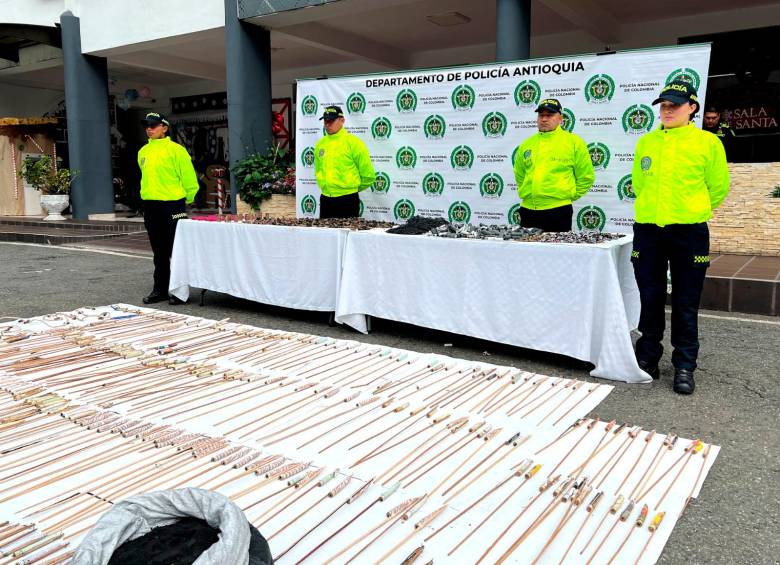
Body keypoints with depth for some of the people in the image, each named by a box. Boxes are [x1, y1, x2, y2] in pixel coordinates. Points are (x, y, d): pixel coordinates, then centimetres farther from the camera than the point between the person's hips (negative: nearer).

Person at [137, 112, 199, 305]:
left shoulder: (175, 150, -8)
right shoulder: (143, 151, 12)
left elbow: (189, 178, -7)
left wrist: (186, 199, 0)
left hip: (172, 205, -6)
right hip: (150, 206, 6)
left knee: (176, 250, -1)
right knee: (159, 251, 12)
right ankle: (160, 289, 19)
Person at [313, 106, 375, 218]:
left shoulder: (353, 142, -7)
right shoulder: (320, 144, 9)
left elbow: (368, 175, -4)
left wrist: (353, 188, 7)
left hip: (347, 200, -5)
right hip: (325, 200, 5)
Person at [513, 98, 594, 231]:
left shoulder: (574, 142, 1)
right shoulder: (526, 144, 13)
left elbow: (586, 177, 4)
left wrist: (570, 195, 1)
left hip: (558, 210, -4)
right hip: (528, 209, 4)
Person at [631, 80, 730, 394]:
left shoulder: (707, 142, -2)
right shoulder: (646, 142, 6)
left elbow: (718, 188, 5)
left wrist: (692, 210, 11)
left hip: (689, 232, -3)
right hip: (648, 230, 3)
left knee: (686, 304, 5)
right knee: (650, 300, 10)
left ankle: (684, 366, 17)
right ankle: (647, 358, 24)